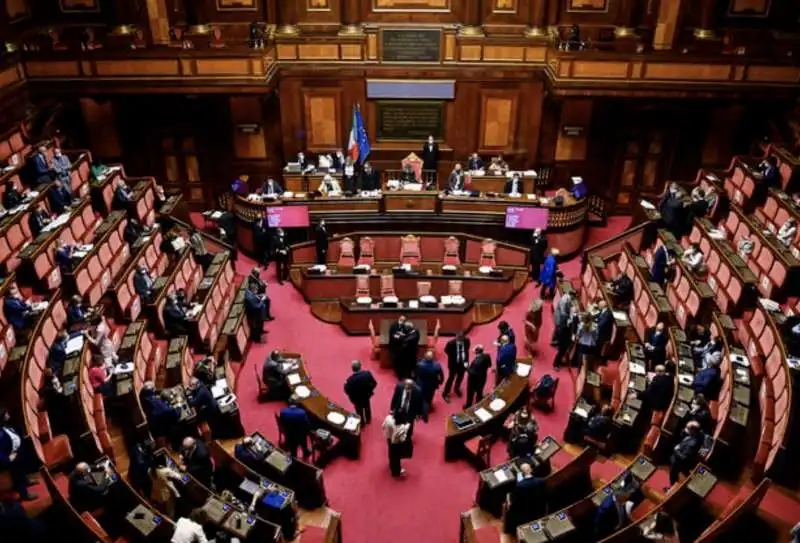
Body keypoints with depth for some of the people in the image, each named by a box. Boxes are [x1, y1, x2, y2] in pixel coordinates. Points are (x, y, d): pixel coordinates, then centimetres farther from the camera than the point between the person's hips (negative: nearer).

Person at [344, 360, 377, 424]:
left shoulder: (350, 379, -36)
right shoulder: (367, 373, -27)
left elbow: (347, 391, -23)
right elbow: (374, 383, -14)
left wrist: (345, 384, -4)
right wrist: (369, 390, 4)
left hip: (357, 399, -3)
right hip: (367, 395, 3)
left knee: (359, 411, 26)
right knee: (367, 408, 33)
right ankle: (368, 420, 58)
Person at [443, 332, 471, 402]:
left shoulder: (466, 340, -19)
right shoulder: (451, 343, -28)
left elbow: (466, 350, 1)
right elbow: (446, 350, -6)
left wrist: (466, 361, -3)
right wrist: (453, 356, -8)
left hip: (462, 363, 4)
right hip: (454, 363, -4)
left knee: (460, 377, 23)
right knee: (451, 378, 9)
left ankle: (457, 388, 52)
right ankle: (445, 394, 28)